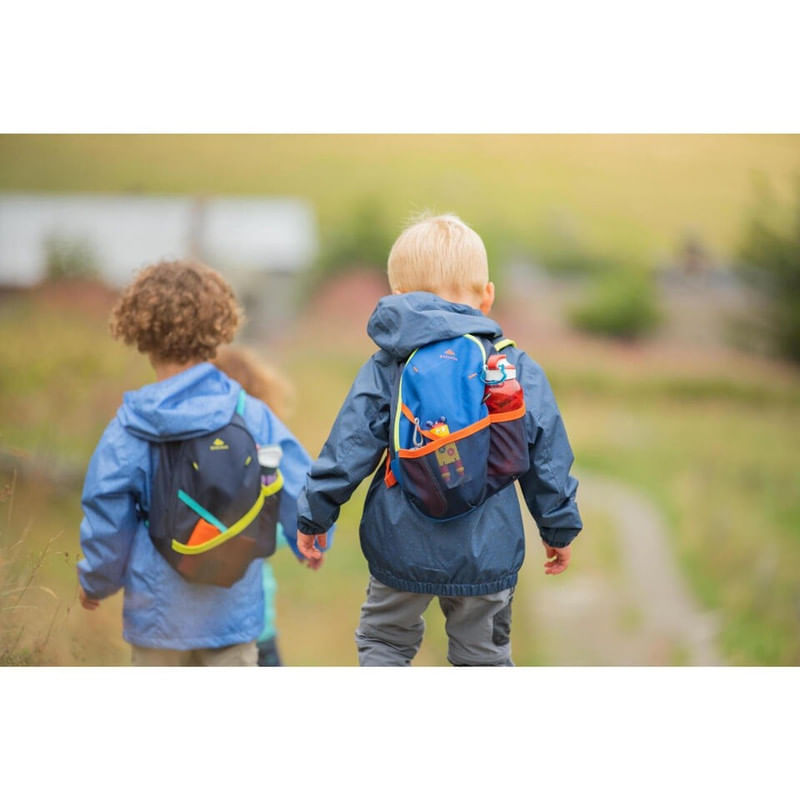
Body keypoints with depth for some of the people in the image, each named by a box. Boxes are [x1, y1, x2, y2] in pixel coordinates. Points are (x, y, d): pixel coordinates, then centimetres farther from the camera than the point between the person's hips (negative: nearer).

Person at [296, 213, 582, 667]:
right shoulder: (520, 371, -2)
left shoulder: (386, 369, -6)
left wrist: (315, 514, 5)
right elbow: (548, 458, 3)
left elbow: (349, 446, -6)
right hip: (488, 553, 1)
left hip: (403, 548, -1)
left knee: (385, 642, 20)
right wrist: (560, 528, 15)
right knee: (485, 656, 18)